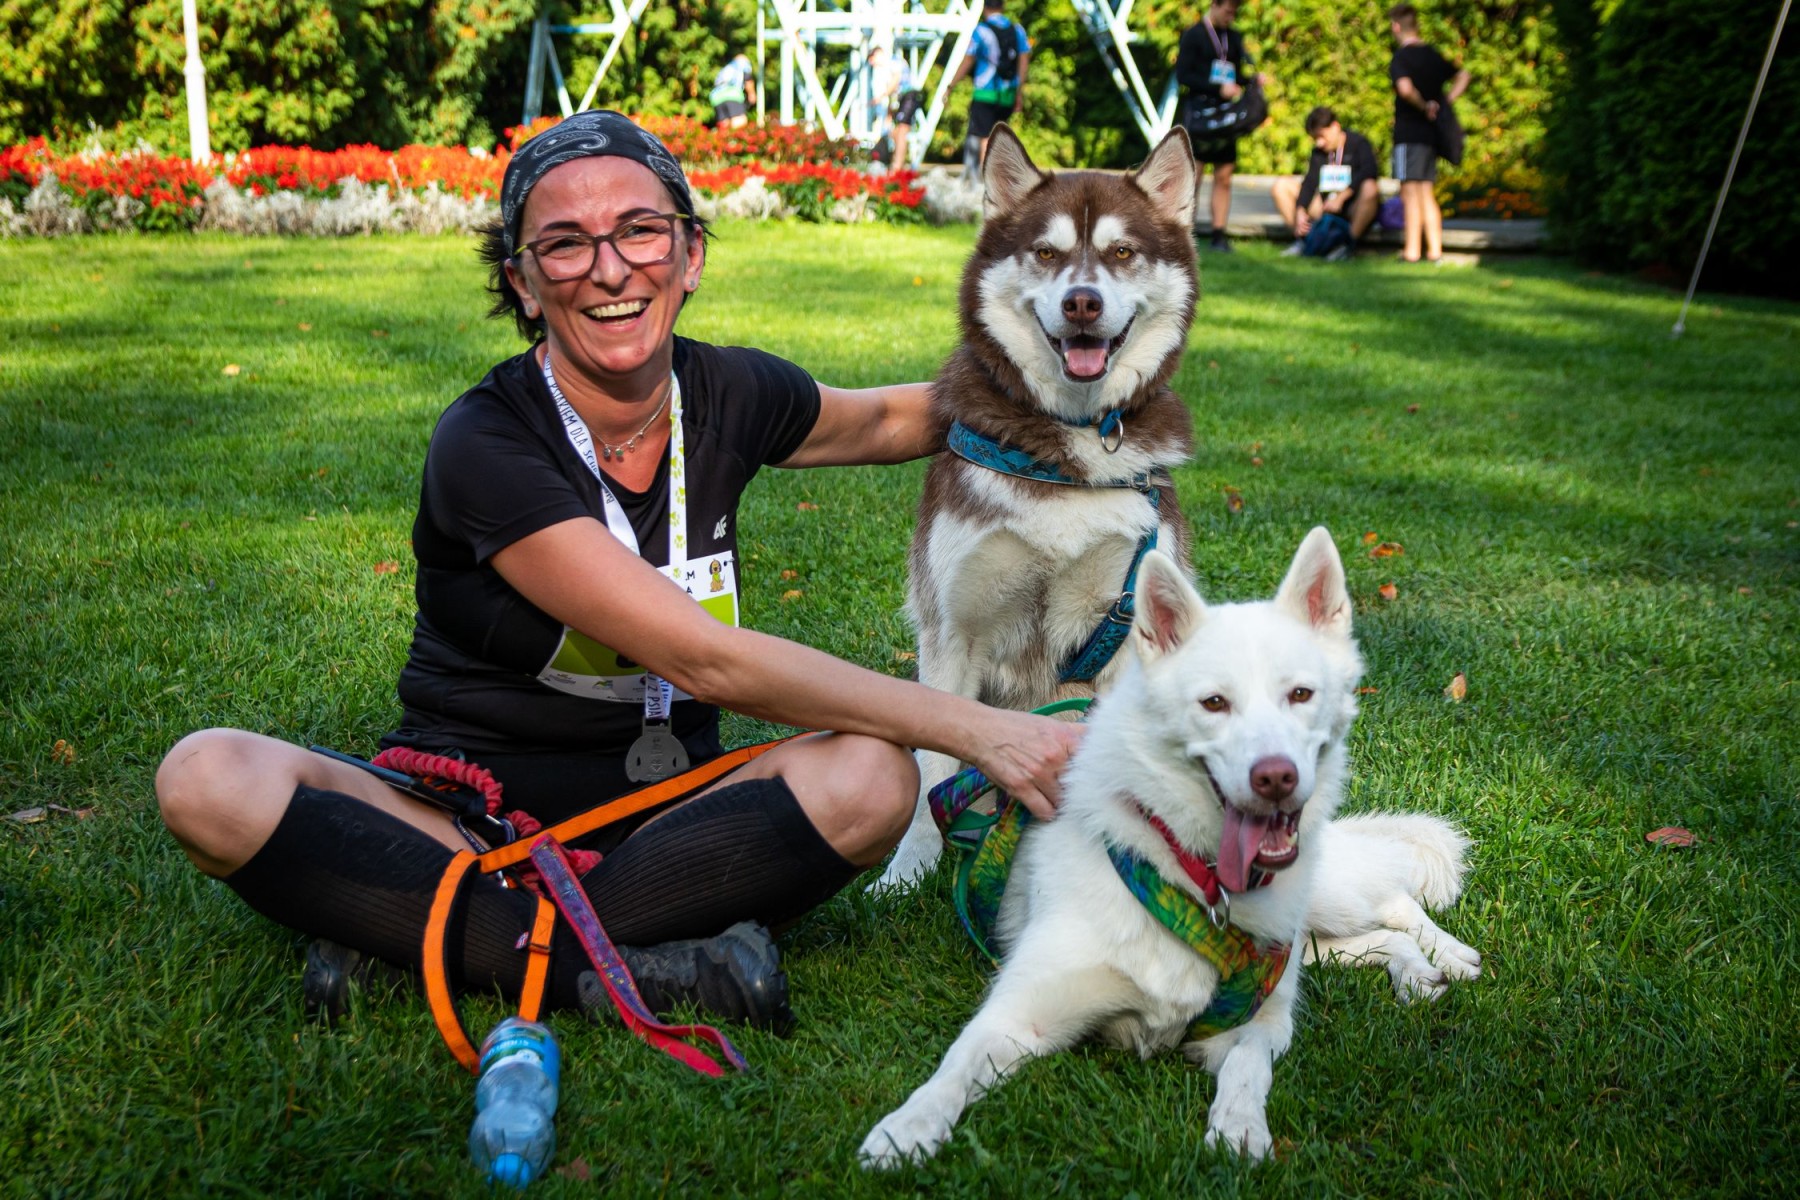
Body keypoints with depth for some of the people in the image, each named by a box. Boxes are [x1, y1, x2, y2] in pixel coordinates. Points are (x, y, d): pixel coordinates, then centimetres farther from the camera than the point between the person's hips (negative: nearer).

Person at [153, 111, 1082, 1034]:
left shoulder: (730, 396, -1)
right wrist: (973, 727, -24)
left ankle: (405, 933, -21)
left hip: (657, 814, 4)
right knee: (210, 780, -29)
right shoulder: (484, 445, -18)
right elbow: (707, 661, -24)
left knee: (872, 777, -27)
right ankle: (616, 969, -32)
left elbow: (881, 421, 24)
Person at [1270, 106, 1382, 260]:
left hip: (1353, 210, -5)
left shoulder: (1358, 144, -6)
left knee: (1370, 188, -40)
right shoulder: (1318, 152, 12)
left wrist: (1340, 198, -31)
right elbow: (1310, 181, 0)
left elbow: (1369, 172, -25)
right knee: (1281, 185, -3)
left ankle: (1350, 245, -32)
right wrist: (1300, 211, -17)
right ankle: (1301, 240, -10)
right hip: (1326, 208, 6)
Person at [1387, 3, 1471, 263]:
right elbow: (1462, 76, 20)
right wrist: (1445, 102, 9)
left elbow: (1405, 88, -27)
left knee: (1410, 193, -6)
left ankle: (1411, 250, -6)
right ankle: (1434, 250, 9)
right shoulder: (1433, 55, 13)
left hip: (1410, 132, -7)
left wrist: (1423, 107, -13)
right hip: (1432, 133, 7)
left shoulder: (1401, 57, -10)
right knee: (1427, 194, 11)